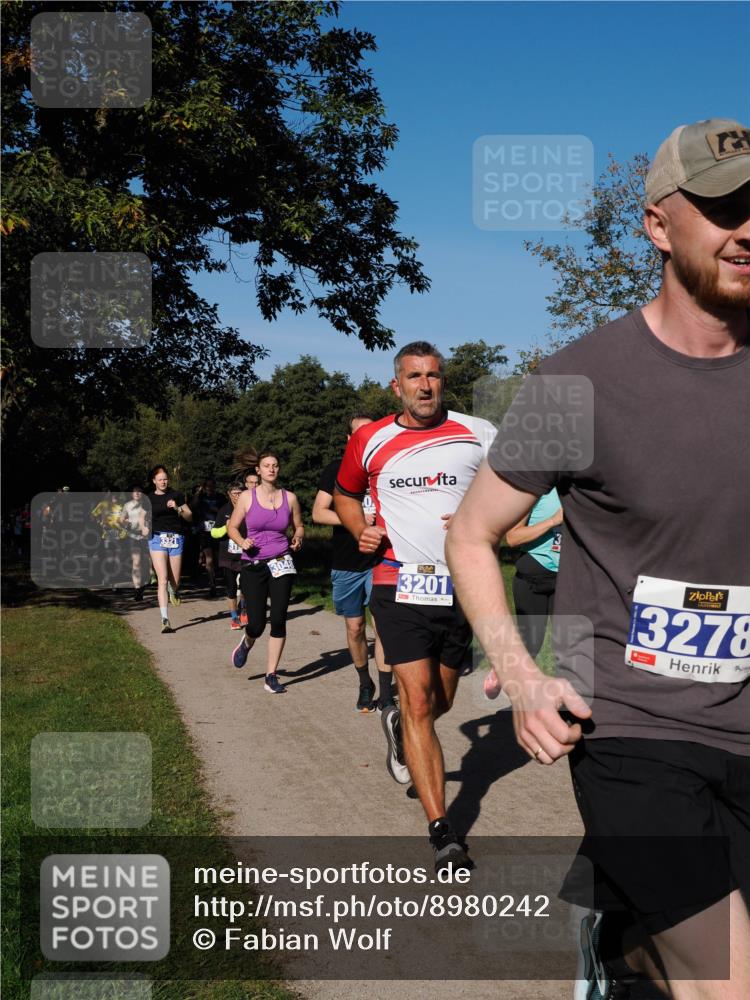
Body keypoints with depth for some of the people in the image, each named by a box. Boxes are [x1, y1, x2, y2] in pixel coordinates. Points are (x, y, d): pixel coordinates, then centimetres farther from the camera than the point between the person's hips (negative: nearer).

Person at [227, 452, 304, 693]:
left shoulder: (289, 498, 4)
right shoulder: (247, 497, -1)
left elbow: (299, 526, 15)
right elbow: (232, 527, 6)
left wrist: (298, 539, -7)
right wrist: (242, 543, -13)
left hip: (281, 564, 1)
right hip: (252, 566, -1)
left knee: (278, 621, -4)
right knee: (256, 625, -4)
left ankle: (271, 676, 8)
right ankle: (247, 643, 35)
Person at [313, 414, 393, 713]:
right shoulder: (336, 470, 2)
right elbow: (318, 513, -4)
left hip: (380, 561, -1)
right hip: (346, 565, 1)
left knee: (384, 625, -10)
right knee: (354, 628, 10)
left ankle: (386, 696, -5)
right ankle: (365, 685, 31)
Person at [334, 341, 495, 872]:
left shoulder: (478, 434, 1)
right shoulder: (370, 441, 2)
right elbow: (345, 494, 19)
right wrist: (361, 530, 0)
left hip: (461, 586, 2)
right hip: (401, 586, -2)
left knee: (440, 702, 16)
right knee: (419, 701, -11)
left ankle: (399, 727, 52)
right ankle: (443, 832, -6)